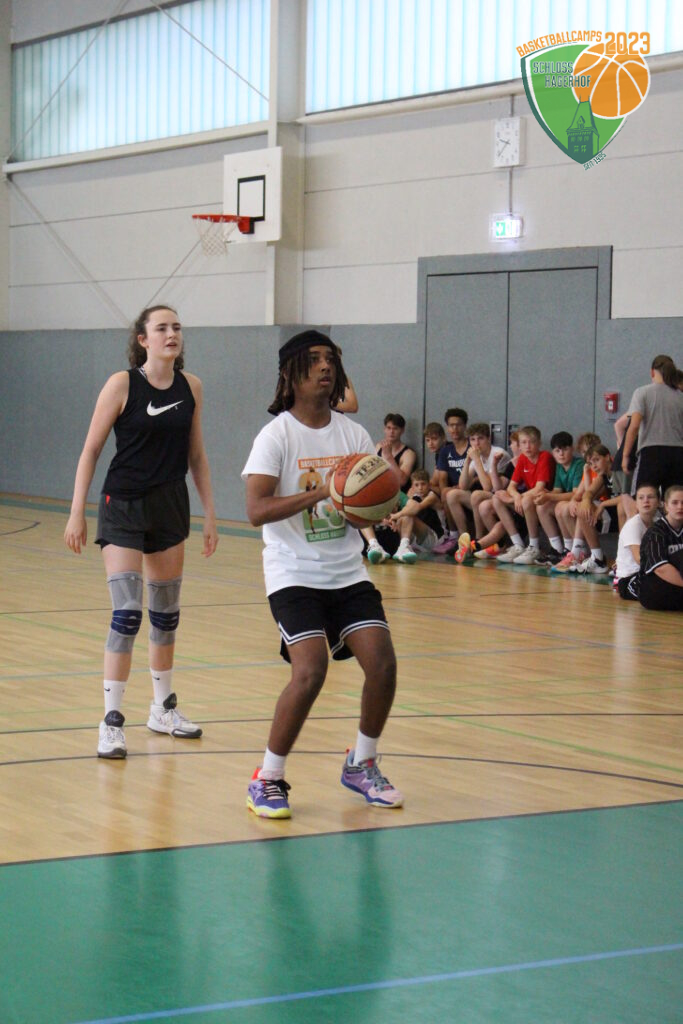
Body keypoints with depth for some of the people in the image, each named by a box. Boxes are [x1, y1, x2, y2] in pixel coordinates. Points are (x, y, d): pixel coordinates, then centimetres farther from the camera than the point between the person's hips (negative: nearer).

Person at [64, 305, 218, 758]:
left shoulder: (191, 387, 2)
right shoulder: (122, 384, -11)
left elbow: (196, 455, 11)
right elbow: (91, 450, -7)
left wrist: (210, 513, 8)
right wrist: (77, 513, -10)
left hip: (171, 506, 5)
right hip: (124, 505, -5)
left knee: (166, 614, 15)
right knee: (127, 614, -13)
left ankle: (164, 708, 30)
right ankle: (112, 721, -8)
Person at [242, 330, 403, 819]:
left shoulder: (353, 433, 7)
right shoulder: (277, 435, -8)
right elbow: (257, 511, -19)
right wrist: (321, 492, -29)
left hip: (348, 572, 5)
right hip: (295, 573, -5)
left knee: (383, 663, -7)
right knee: (310, 670, -21)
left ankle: (362, 765, 18)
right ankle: (267, 779, -4)